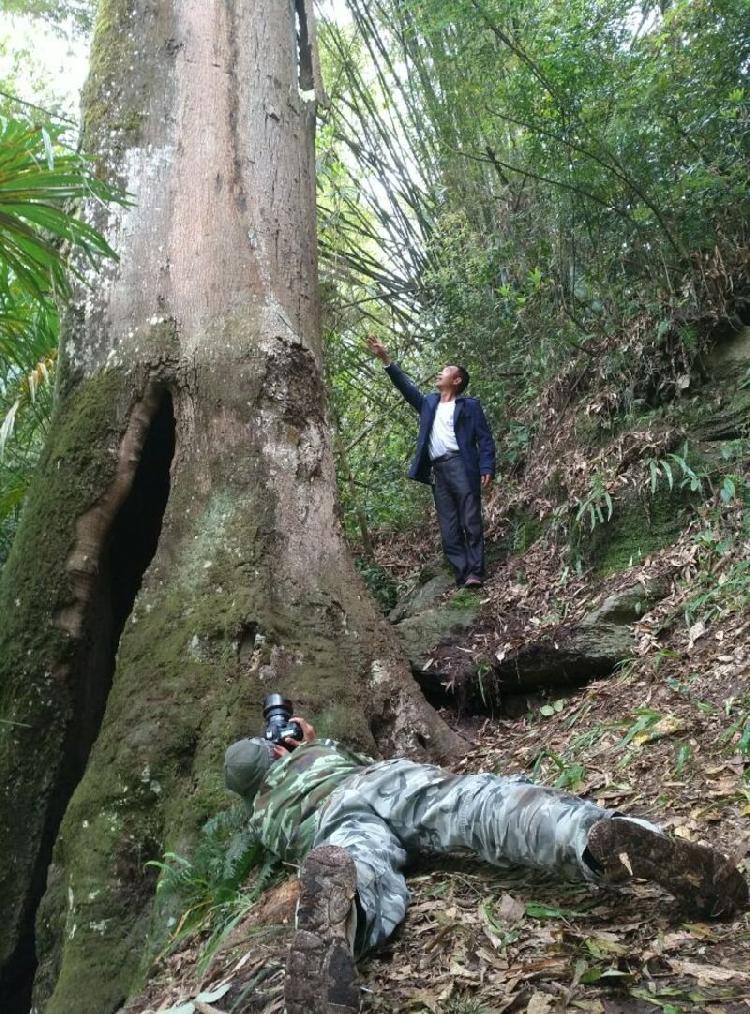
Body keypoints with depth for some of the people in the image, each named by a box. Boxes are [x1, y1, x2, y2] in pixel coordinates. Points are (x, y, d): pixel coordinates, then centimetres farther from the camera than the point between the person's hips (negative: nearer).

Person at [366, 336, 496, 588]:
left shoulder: (469, 405, 9)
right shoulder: (429, 403, 24)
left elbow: (485, 439, 3)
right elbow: (406, 386, 18)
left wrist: (487, 469, -11)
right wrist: (385, 359, 8)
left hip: (461, 465, -5)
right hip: (437, 470, 5)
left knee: (471, 522, -9)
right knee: (449, 529, 0)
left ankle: (475, 573, -10)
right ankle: (462, 575, 0)